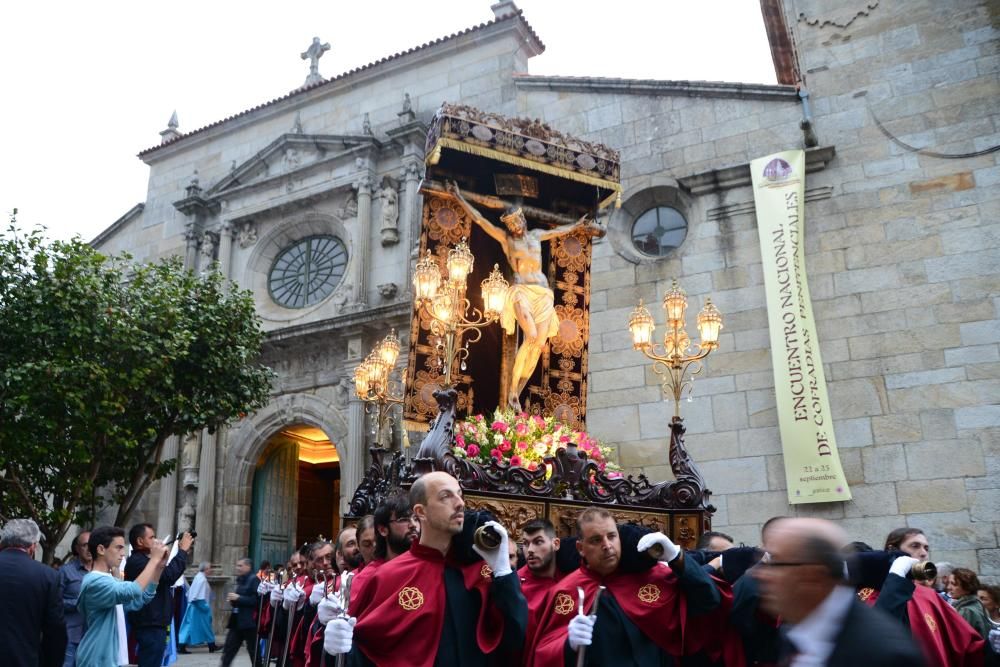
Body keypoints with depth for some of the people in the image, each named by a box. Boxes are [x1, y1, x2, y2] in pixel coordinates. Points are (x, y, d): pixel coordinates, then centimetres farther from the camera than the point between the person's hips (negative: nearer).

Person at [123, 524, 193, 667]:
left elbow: (166, 578, 19)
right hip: (150, 625, -11)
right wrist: (183, 551, -19)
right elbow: (169, 575, -29)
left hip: (152, 624, 11)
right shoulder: (137, 562, -17)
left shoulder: (141, 560, 18)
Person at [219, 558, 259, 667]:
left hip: (249, 623, -9)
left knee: (254, 652, 1)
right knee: (228, 650, 4)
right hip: (236, 622, 9)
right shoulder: (241, 580, 16)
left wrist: (238, 598, -19)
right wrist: (233, 600, 4)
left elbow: (256, 600, -22)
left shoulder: (254, 580, -11)